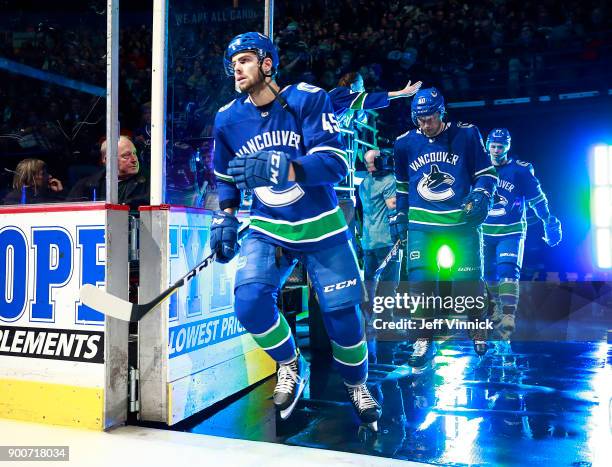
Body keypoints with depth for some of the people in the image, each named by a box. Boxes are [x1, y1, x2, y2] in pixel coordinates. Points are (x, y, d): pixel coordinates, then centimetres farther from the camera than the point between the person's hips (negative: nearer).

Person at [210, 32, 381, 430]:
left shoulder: (308, 100, -14)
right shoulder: (228, 119, -1)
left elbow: (336, 163, -26)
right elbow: (226, 178, 14)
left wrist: (281, 168, -40)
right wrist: (225, 217, 1)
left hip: (321, 228, -2)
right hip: (267, 229, 3)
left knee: (342, 314, 1)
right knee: (250, 302, -19)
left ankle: (357, 385, 33)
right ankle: (291, 366, 13)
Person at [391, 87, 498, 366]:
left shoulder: (466, 135, -1)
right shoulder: (404, 143, 6)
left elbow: (486, 173, 4)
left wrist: (480, 196, -14)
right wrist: (400, 216, 17)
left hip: (461, 221, -1)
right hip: (421, 224, 2)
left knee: (469, 280, 0)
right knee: (420, 279, -7)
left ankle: (478, 330, 27)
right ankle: (424, 340, 8)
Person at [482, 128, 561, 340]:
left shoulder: (520, 170, -6)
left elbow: (537, 199, 2)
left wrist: (549, 222, 4)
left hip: (511, 232, -4)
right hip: (486, 233, 4)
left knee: (508, 271, -19)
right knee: (489, 275, 12)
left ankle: (508, 319, -21)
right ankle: (496, 312, 31)